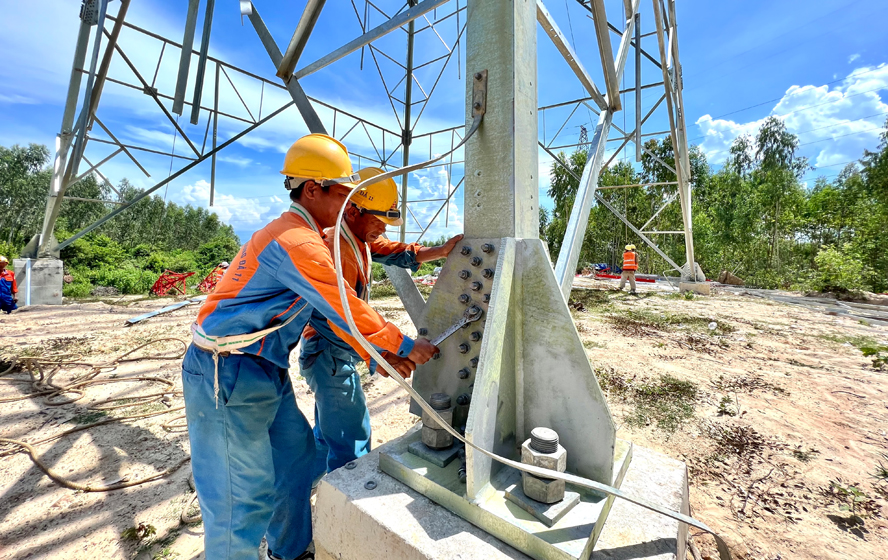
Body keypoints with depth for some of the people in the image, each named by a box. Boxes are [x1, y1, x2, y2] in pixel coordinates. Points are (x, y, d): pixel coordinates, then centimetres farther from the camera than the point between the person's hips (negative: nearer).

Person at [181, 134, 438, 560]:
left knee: (296, 455, 19)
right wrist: (405, 346, -10)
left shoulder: (307, 236, 11)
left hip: (265, 370, 10)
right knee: (244, 494, 1)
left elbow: (334, 312, 15)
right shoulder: (296, 241, -22)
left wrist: (381, 354, 12)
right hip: (228, 375, -10)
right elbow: (345, 309, -20)